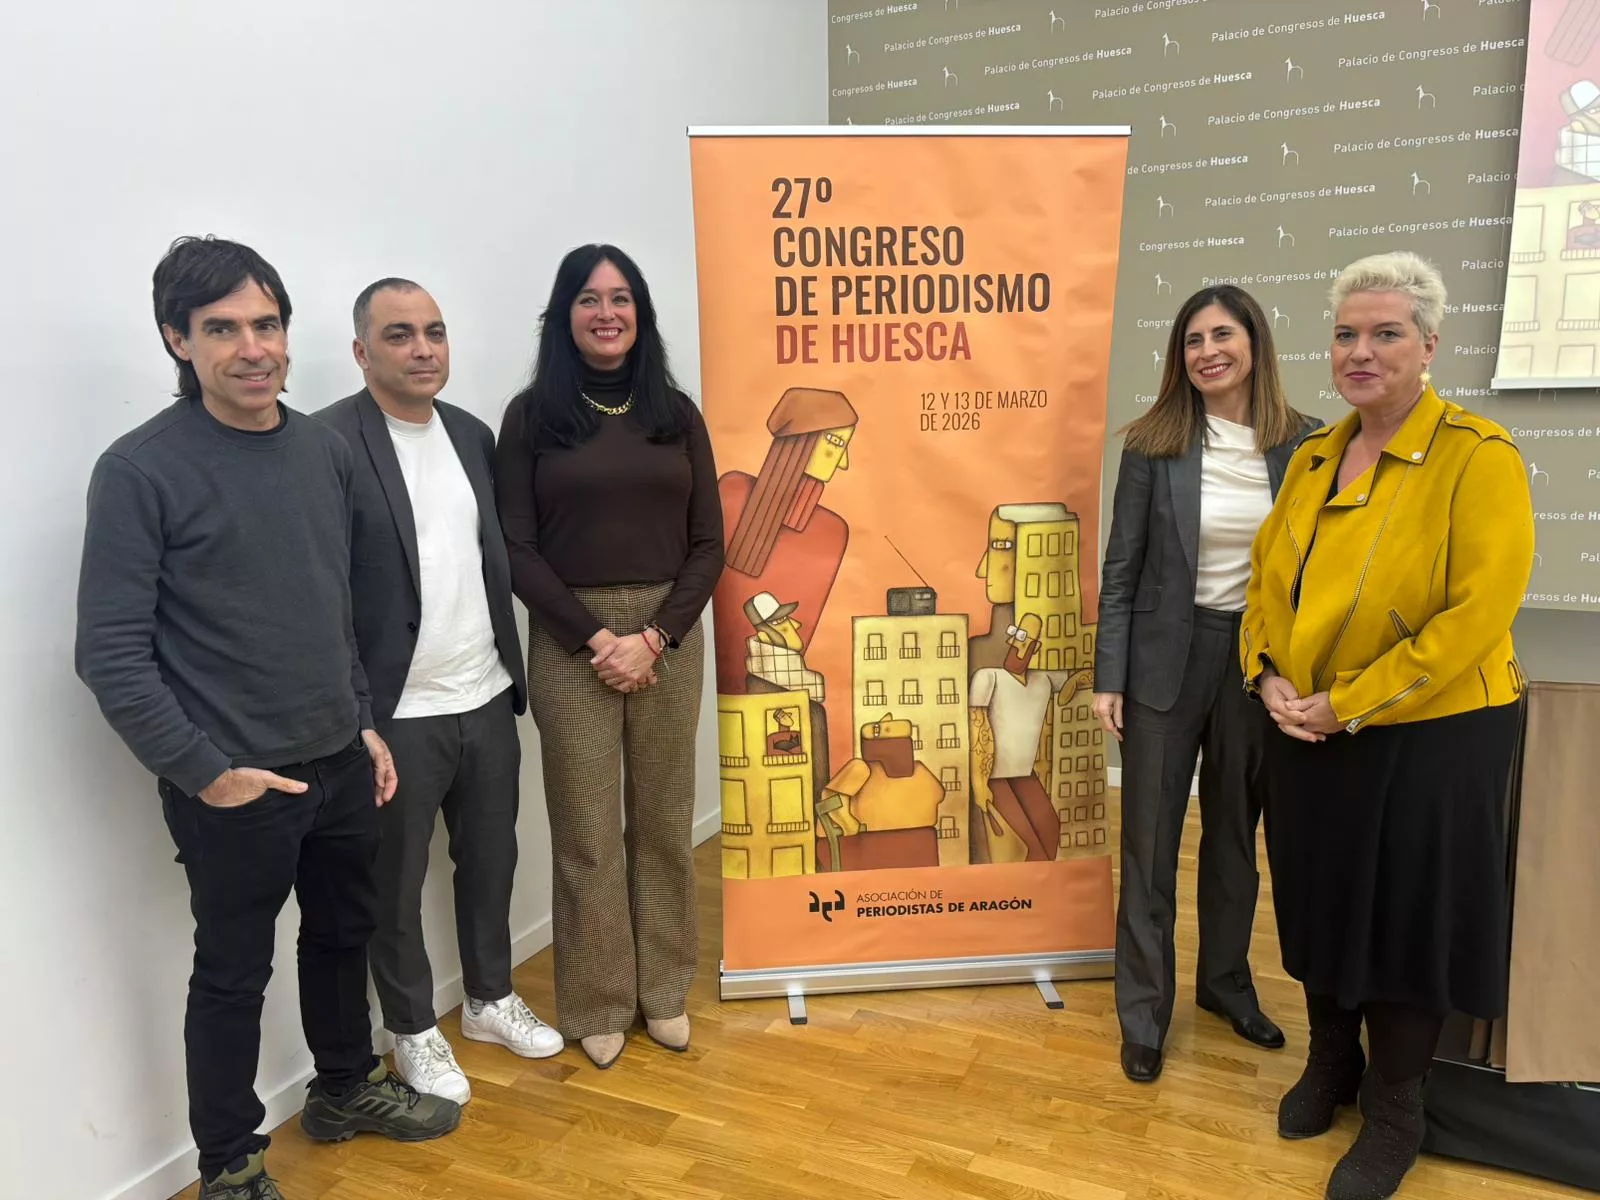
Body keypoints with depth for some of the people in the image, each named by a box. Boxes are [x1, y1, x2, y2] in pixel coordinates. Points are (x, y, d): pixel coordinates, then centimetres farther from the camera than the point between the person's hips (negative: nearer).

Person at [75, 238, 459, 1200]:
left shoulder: (326, 448, 4)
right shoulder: (141, 470, -14)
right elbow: (111, 655, -14)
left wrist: (364, 723, 11)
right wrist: (204, 772, -15)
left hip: (340, 766, 6)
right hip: (234, 784, -5)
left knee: (343, 936, 21)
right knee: (233, 975, 10)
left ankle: (346, 1089, 44)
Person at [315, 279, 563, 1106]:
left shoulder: (473, 434, 8)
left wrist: (512, 668, 12)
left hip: (486, 700, 6)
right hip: (396, 714, -6)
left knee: (490, 860, 19)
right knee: (394, 882, 12)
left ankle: (491, 1000, 40)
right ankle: (414, 1031, 32)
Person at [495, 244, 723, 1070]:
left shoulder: (676, 413, 6)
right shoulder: (532, 415, 0)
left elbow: (707, 544, 4)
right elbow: (518, 550, -4)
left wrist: (653, 637, -9)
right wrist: (596, 638, -12)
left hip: (670, 637, 2)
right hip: (570, 642, -2)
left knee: (664, 820, 11)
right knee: (585, 829, 6)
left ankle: (664, 989, 28)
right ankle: (596, 1003, 23)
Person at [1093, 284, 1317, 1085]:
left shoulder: (1300, 445, -3)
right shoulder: (1154, 444, -7)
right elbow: (1121, 567, -5)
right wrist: (1108, 678, -7)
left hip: (1260, 659, 2)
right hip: (1168, 658, -2)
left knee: (1235, 836, 18)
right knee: (1150, 844, 7)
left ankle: (1226, 984, 39)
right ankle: (1143, 1014, 23)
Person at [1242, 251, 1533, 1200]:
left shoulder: (1478, 456, -13)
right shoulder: (1313, 459, 6)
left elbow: (1481, 607, -21)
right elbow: (1269, 576, 10)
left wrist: (1351, 703, -21)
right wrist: (1269, 676, -6)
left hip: (1428, 737, -6)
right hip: (1309, 735, 6)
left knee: (1404, 919, 7)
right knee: (1321, 903, 18)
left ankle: (1396, 1113, 30)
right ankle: (1331, 1062, 42)